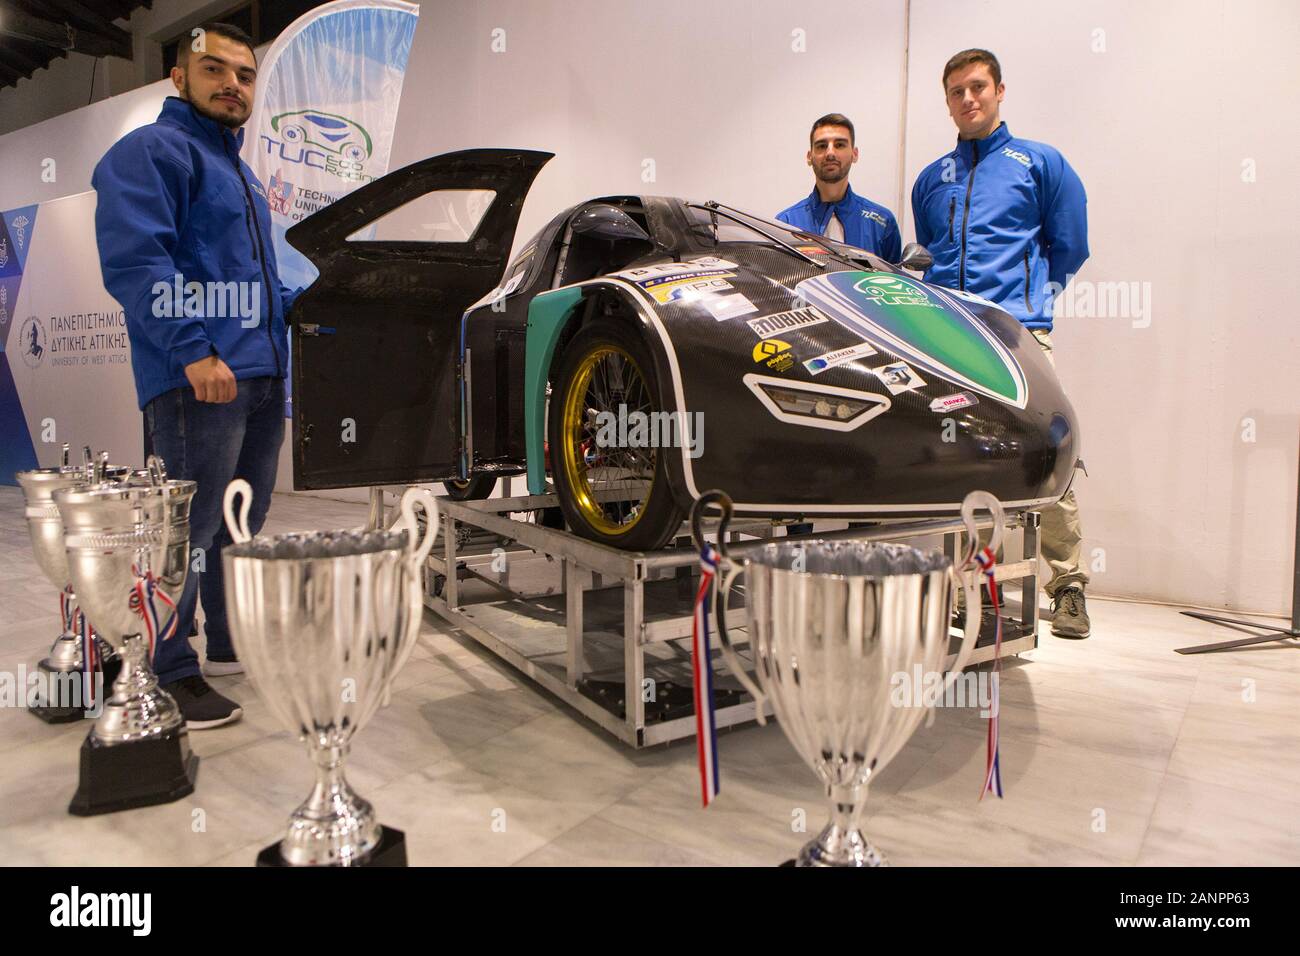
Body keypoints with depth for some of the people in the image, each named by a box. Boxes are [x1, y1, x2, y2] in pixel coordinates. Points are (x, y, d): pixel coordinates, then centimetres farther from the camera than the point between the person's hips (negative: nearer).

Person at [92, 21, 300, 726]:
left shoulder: (238, 171, 25)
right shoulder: (153, 152, -4)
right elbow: (134, 262, -17)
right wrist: (194, 351, -25)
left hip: (261, 377, 9)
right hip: (198, 379, -9)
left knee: (242, 523, 15)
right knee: (192, 529, -7)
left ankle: (234, 640, 28)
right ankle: (170, 674, 3)